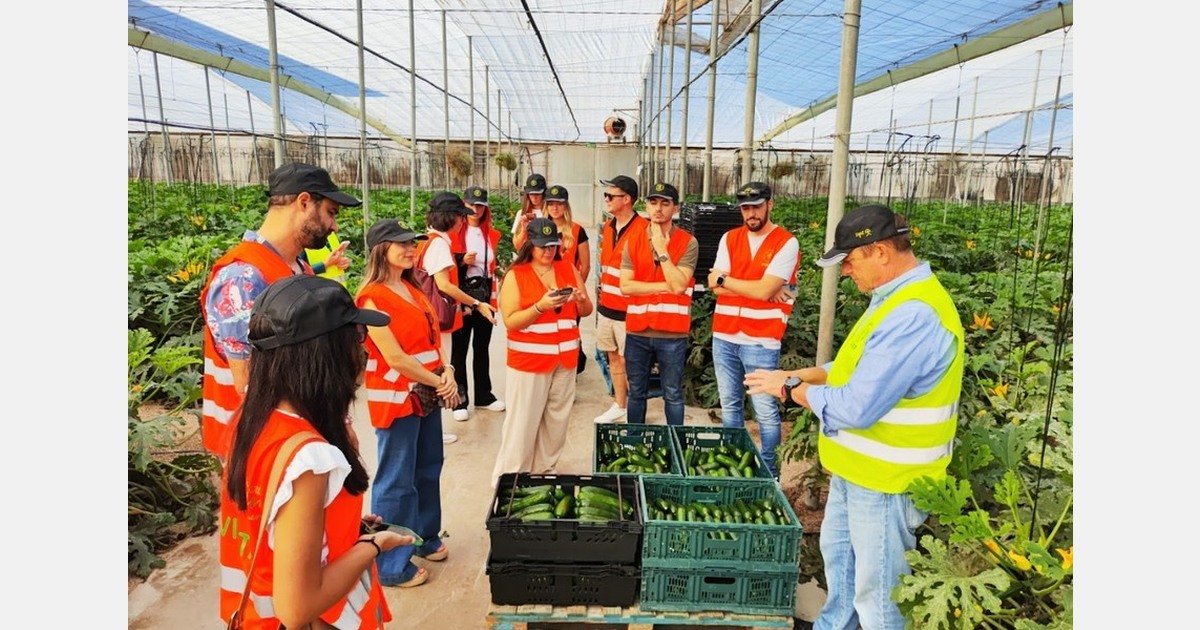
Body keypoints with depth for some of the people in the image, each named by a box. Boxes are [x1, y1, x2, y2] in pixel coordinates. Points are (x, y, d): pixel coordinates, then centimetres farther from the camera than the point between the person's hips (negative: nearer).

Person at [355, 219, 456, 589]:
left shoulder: (413, 290, 11)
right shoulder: (372, 297, -15)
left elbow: (432, 338, 10)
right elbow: (395, 358, -20)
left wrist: (447, 374, -7)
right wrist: (439, 382, -13)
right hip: (395, 398, -8)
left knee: (428, 470, 19)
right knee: (396, 481, 2)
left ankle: (424, 537, 39)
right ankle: (392, 566, 17)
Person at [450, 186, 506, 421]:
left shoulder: (492, 234, 9)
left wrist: (494, 294, 10)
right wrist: (462, 262, -19)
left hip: (485, 296, 5)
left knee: (482, 346, 14)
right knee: (459, 349, 2)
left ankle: (483, 395, 24)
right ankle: (459, 400, 10)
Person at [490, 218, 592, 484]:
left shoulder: (569, 269, 8)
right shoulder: (515, 275, -5)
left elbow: (587, 311, 12)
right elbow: (510, 321, -12)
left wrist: (580, 299, -10)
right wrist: (540, 306, -24)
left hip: (565, 359, 5)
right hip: (528, 360, -4)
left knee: (557, 420, 11)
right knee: (523, 422, -1)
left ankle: (545, 470, 27)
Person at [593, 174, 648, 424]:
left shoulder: (643, 228, -16)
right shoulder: (608, 227, 10)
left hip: (627, 308, -8)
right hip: (606, 306, 8)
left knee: (626, 360, 1)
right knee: (612, 357, 16)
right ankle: (619, 405, 31)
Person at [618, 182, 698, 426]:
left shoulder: (688, 242, -6)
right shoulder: (633, 241, 3)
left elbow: (679, 285, -17)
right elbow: (625, 286, -6)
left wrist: (661, 250, -14)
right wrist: (665, 286, -12)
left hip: (672, 334, -3)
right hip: (637, 331, 3)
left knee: (673, 395, 11)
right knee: (636, 393, 17)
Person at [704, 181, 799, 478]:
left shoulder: (786, 243, -7)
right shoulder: (729, 239, 7)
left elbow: (764, 290, -18)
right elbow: (715, 287, -4)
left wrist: (724, 279, -6)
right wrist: (762, 290, -11)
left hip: (760, 341, -5)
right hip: (724, 336, 5)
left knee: (766, 413, 2)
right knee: (729, 406, 17)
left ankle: (770, 471, 18)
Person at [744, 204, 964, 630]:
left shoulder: (914, 316, -29)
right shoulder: (896, 298, 5)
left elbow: (855, 408, -30)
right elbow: (861, 365, 16)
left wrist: (789, 390, -14)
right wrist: (798, 375, 5)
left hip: (885, 482, -11)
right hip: (855, 469, 11)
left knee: (876, 593, 7)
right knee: (837, 550, 28)